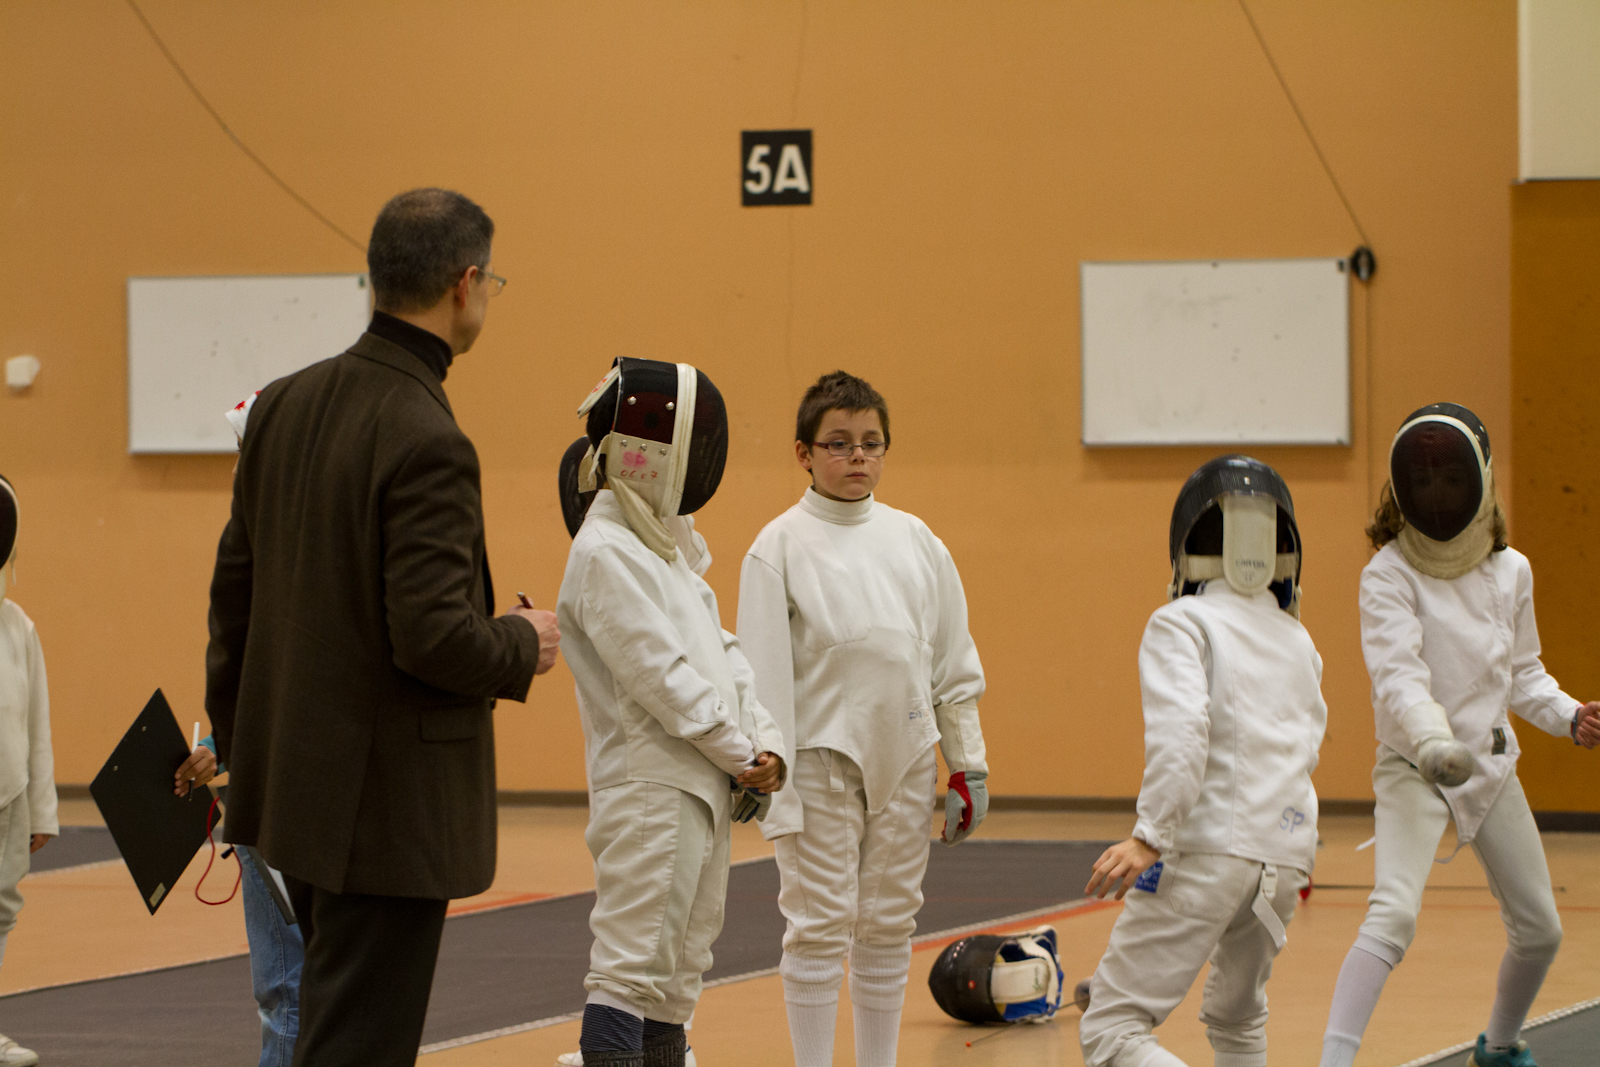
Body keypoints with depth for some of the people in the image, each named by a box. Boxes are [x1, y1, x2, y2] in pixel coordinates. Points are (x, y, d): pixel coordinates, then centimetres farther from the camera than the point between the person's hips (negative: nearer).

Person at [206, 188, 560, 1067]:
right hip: (388, 805, -8)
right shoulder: (427, 442, -21)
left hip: (295, 784, 8)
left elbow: (233, 591, 11)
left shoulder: (282, 407, 4)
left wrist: (240, 749, 20)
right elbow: (432, 636, -26)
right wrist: (524, 646, -5)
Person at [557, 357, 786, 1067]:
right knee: (629, 973, -11)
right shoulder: (606, 554, -14)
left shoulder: (667, 549, 16)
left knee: (675, 980, 13)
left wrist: (767, 743, 0)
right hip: (648, 792, -10)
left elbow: (723, 655, 14)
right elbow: (659, 673, -19)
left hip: (705, 791, 10)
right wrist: (740, 754, -13)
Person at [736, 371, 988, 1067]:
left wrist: (969, 766, 9)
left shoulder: (913, 539, 6)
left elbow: (953, 661, 11)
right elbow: (762, 675, -8)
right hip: (821, 752, -4)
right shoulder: (781, 546, -5)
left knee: (889, 923, 9)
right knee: (820, 924, -3)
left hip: (905, 752, 4)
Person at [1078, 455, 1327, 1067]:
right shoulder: (1297, 641, 16)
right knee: (1236, 1018, 30)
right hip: (1285, 856, 6)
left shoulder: (1181, 623, -2)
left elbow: (1182, 727, -18)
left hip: (1206, 849, -6)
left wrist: (1150, 837, -20)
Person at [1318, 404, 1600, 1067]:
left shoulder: (1511, 570, 0)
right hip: (1413, 769, -6)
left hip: (1490, 765, 6)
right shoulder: (1388, 575, -17)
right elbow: (1398, 675, -30)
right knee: (1393, 918, -28)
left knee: (1539, 931, 13)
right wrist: (1432, 742, -49)